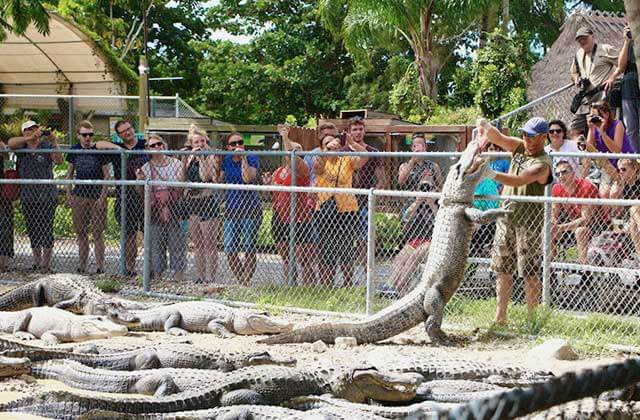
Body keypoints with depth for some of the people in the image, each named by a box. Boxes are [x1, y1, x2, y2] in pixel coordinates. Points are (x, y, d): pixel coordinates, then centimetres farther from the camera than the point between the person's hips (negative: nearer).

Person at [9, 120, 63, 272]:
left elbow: (59, 161, -12)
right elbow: (11, 143, -14)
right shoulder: (22, 147, 7)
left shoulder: (47, 146, 0)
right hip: (27, 197, 4)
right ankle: (36, 263, 19)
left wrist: (54, 143, -24)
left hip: (47, 196, -4)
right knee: (32, 231, 9)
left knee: (46, 231, -5)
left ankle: (46, 264, 0)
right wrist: (31, 138, -24)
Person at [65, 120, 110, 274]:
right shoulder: (74, 150, 6)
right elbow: (69, 173, 15)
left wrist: (103, 196, -10)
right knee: (80, 232, 8)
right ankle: (81, 265, 16)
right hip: (79, 196, 4)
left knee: (97, 232, -3)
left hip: (96, 196, -4)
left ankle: (100, 266, 1)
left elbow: (107, 175, -3)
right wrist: (69, 194, 7)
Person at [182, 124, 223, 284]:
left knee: (209, 244, -5)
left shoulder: (212, 157, -7)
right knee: (197, 244, 11)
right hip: (193, 201, 7)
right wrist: (186, 160, 0)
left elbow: (206, 177, -19)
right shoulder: (190, 158, 12)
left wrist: (202, 157, -19)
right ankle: (200, 276, 18)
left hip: (209, 201, -7)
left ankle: (210, 278, -3)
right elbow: (185, 178, 9)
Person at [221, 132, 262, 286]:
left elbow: (248, 178, -22)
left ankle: (246, 283, 8)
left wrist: (243, 158, -21)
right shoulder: (226, 160, 9)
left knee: (249, 249, -3)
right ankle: (241, 282, 14)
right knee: (229, 250, -2)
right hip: (231, 209, 4)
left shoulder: (252, 159, -5)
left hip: (250, 209, -4)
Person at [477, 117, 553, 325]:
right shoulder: (519, 147, 6)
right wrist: (486, 127, -26)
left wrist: (492, 174, -42)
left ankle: (531, 318, 2)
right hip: (506, 216, 7)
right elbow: (498, 138, -3)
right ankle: (500, 316, 18)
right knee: (502, 270, 10)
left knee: (529, 273, -3)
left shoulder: (542, 163, -16)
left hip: (528, 221, -7)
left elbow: (519, 180, -31)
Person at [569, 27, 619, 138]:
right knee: (573, 131, 0)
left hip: (603, 95, -8)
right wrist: (576, 79, 13)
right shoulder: (578, 55, 22)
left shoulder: (605, 49, 2)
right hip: (586, 98, 8)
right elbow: (573, 73, 36)